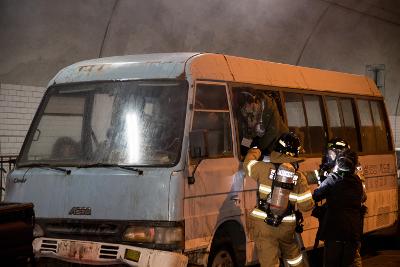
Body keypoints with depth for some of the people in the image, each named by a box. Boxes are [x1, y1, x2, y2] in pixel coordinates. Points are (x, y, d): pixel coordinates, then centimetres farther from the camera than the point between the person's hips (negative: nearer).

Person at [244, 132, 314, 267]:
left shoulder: (265, 168, -11)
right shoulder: (299, 177, -5)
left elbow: (248, 163, 10)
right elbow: (306, 205, -3)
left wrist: (255, 149, 29)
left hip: (263, 225, -3)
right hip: (286, 226, 3)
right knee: (292, 253, 29)